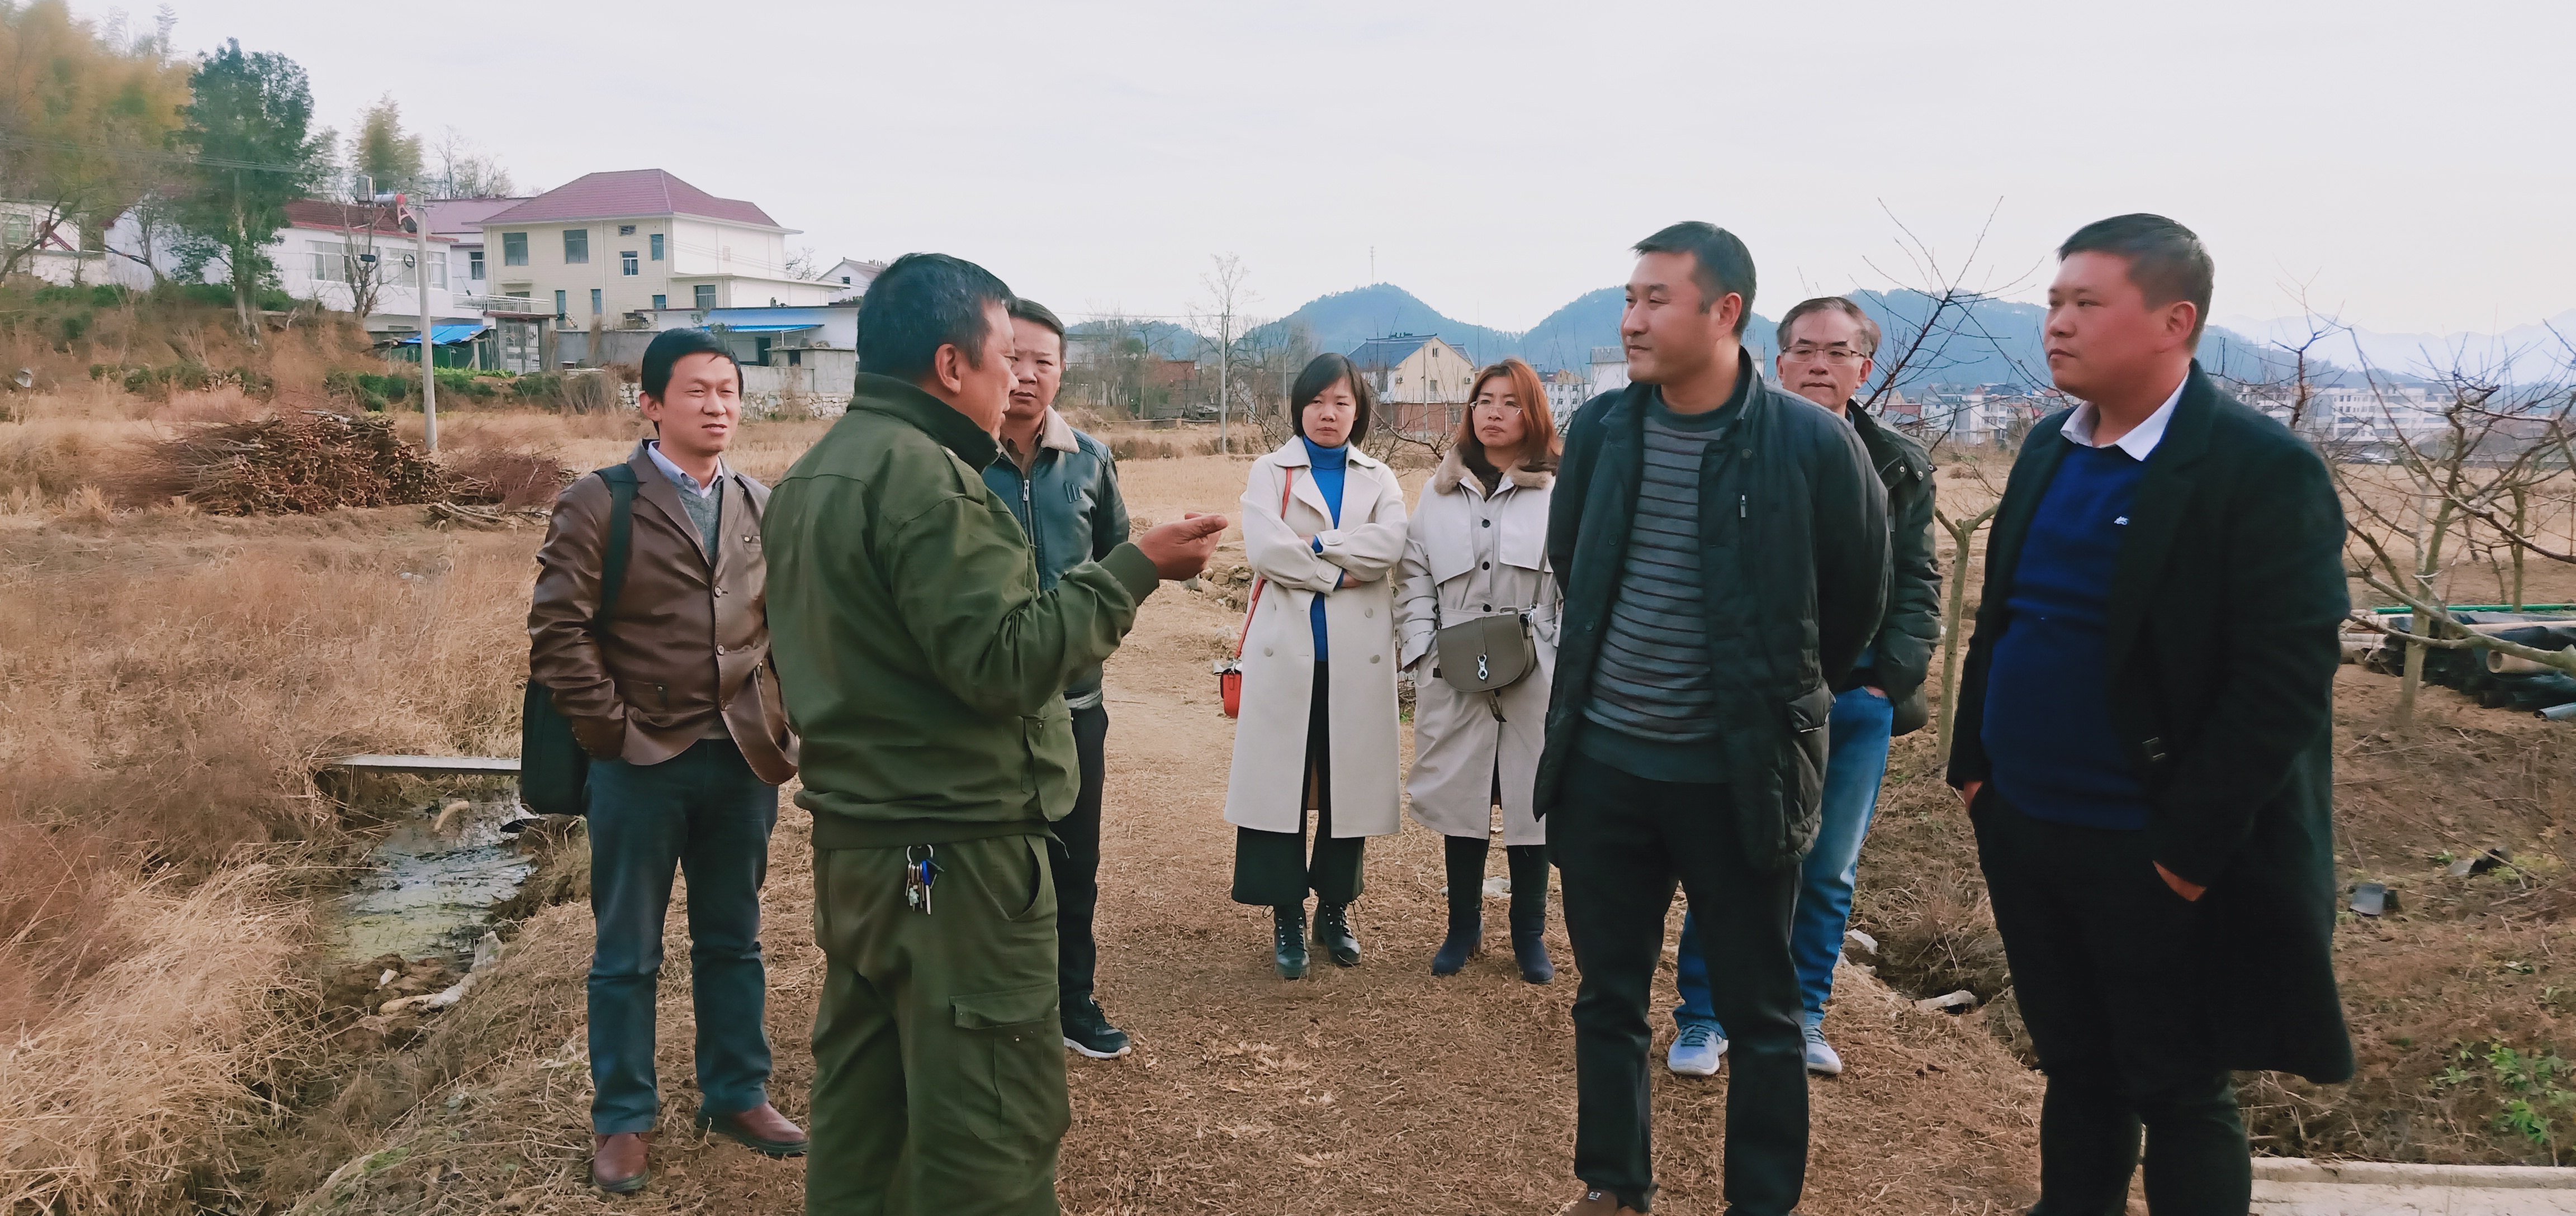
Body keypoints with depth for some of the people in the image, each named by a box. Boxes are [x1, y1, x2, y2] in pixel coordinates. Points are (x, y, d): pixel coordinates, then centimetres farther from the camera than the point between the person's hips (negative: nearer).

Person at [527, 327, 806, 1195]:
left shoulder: (764, 509, 7)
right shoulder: (600, 504, -6)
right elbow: (557, 629, -10)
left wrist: (781, 720, 4)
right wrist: (610, 728, -12)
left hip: (743, 762, 4)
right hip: (642, 765, -4)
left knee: (733, 941, 15)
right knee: (628, 953, 9)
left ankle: (737, 1094, 30)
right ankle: (622, 1118, 23)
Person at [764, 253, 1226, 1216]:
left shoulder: (810, 476, 13)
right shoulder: (924, 473, -18)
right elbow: (1005, 660, -22)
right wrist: (1138, 567, -16)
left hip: (854, 839, 10)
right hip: (953, 853, -10)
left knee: (859, 1112, 18)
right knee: (989, 1132, -1)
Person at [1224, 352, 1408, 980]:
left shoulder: (1379, 479, 12)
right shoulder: (1271, 472, 7)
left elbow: (1389, 545, -9)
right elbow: (1263, 547, -11)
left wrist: (1313, 544, -14)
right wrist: (1337, 574, -11)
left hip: (1357, 653, 2)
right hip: (1286, 650, -1)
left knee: (1348, 781, 7)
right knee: (1281, 780, -1)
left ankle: (1335, 908, 22)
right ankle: (1287, 916, 10)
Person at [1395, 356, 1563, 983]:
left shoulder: (1559, 491, -3)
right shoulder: (1440, 491, 10)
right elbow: (1414, 578, 9)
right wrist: (1421, 652, -1)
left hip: (1535, 682, -3)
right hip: (1454, 680, 3)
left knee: (1530, 802, 6)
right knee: (1461, 799, 10)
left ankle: (1529, 933, 22)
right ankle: (1463, 926, 26)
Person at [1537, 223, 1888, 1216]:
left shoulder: (1812, 445, -13)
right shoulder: (1599, 430, -1)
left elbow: (1858, 597, 2)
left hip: (1737, 773, -3)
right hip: (1601, 762, 4)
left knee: (1759, 1013, 10)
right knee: (1607, 997, 15)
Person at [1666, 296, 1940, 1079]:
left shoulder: (1900, 469, 7)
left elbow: (1917, 584, 9)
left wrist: (1894, 678, -3)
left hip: (1855, 700, 3)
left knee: (1829, 873, 12)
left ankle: (1800, 1016, 28)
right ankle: (1703, 1020, 19)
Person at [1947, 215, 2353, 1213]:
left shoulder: (2264, 471, -15)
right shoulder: (2049, 448, 7)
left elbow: (2284, 682, -18)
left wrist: (2191, 846, -18)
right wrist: (1974, 759, 10)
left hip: (2154, 857, -6)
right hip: (2023, 832, 6)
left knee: (2177, 1095, 10)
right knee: (2074, 1074, 20)